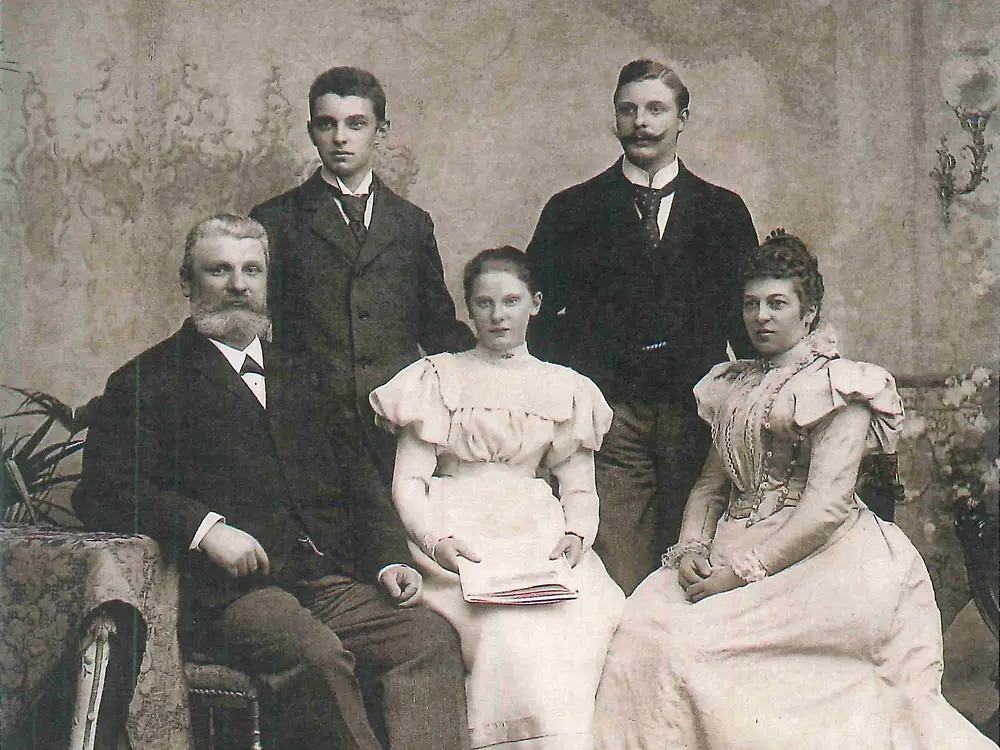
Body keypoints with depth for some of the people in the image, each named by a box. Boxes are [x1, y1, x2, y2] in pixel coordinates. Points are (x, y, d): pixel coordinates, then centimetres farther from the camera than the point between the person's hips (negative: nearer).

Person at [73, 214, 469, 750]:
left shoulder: (303, 376, 26)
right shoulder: (148, 381, 9)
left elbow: (358, 479, 22)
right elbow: (101, 493, -3)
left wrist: (389, 558, 4)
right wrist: (204, 526, -17)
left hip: (329, 579, 5)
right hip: (224, 591, -5)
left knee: (433, 637, -20)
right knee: (319, 652, -33)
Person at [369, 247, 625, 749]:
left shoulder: (565, 389, 19)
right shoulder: (437, 379, 12)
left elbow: (579, 488, 16)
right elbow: (407, 483, 3)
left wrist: (577, 535, -7)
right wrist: (435, 540, -17)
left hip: (538, 534, 2)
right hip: (456, 532, -2)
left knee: (597, 611, -29)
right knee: (510, 627, -32)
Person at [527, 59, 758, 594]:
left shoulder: (724, 212, 14)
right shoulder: (571, 211, 10)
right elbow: (539, 313, 8)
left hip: (697, 418, 1)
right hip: (609, 419, -1)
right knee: (618, 588, -7)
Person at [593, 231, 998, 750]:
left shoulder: (837, 384, -2)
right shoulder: (733, 386, 20)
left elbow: (827, 505, -12)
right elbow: (709, 486, 18)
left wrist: (743, 570, -18)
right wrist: (692, 548, -3)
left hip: (814, 555, -6)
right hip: (731, 549, 6)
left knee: (699, 646, -26)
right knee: (642, 627, -20)